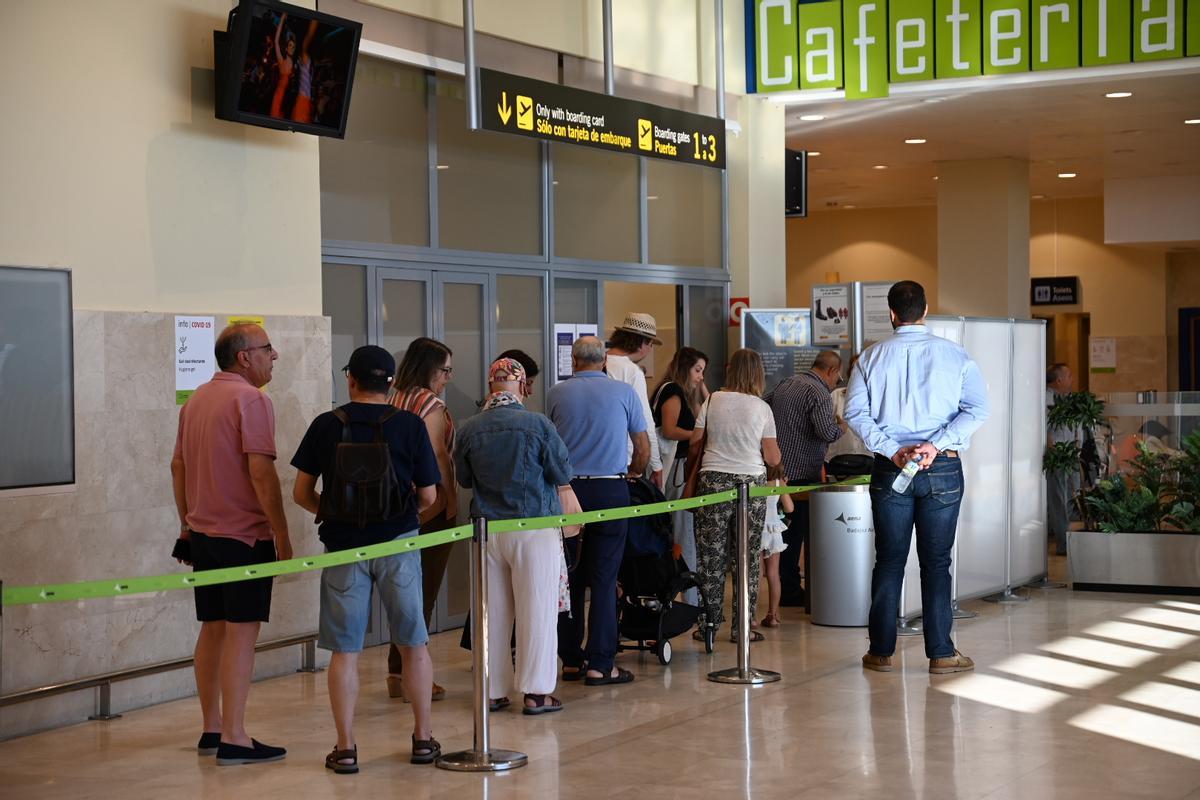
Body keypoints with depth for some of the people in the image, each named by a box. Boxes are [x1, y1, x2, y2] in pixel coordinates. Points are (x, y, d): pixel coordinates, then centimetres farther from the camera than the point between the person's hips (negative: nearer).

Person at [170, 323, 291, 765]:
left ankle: (212, 729, 20)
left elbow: (178, 466, 18)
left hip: (203, 532, 8)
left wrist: (187, 523, 24)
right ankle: (233, 739, -7)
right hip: (244, 534, -8)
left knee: (212, 628, 14)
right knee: (241, 631, -6)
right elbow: (261, 471, -19)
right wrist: (281, 534, -15)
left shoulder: (196, 400, 13)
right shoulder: (251, 399, -13)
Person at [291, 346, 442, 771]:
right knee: (414, 644, 13)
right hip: (398, 543, 0)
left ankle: (345, 748, 7)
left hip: (343, 545, 0)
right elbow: (428, 496, 0)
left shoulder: (326, 426, -1)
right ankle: (423, 738, 19)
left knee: (345, 651, 6)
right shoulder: (410, 425, -3)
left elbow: (301, 493, 2)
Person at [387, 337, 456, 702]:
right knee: (425, 591, -2)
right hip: (431, 506, -8)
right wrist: (451, 497, -7)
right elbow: (438, 457, -16)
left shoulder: (396, 401, 11)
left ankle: (398, 673, 19)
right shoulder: (431, 404, -12)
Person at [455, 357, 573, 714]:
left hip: (488, 530, 4)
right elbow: (563, 474, -4)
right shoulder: (537, 424, -13)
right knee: (536, 608, 3)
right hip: (533, 526, -3)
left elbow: (464, 479, 10)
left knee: (493, 611, 11)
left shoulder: (470, 429, -3)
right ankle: (536, 692, 5)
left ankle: (493, 690, 17)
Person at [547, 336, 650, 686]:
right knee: (604, 581, 0)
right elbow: (644, 449, 7)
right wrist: (633, 473, 27)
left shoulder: (556, 394, 4)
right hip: (610, 490, -2)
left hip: (567, 489, 2)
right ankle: (600, 664, -1)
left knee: (570, 578, 9)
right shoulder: (624, 392, 1)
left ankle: (570, 660, 13)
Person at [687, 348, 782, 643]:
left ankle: (710, 622, 9)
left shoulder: (712, 401, 2)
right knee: (748, 558, 5)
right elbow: (772, 458, 1)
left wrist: (695, 467, 26)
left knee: (712, 555, 6)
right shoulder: (762, 408, 1)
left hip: (713, 482, 1)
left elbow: (694, 444, 6)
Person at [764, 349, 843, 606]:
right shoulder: (818, 392, -13)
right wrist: (841, 428, -3)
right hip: (803, 472, -8)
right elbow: (826, 431, -23)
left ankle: (788, 588, 19)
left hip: (778, 468, 8)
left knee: (788, 531, 14)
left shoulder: (785, 384, 14)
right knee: (809, 531, -2)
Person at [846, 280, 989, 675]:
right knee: (936, 561, 4)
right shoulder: (954, 354, 1)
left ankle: (881, 651, 11)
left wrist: (892, 450, -10)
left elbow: (855, 411, -5)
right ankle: (941, 652, 5)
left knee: (889, 560, 7)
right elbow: (977, 409, -9)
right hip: (942, 468, -1)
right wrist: (936, 444, -14)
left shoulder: (873, 356, 2)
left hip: (891, 468, 1)